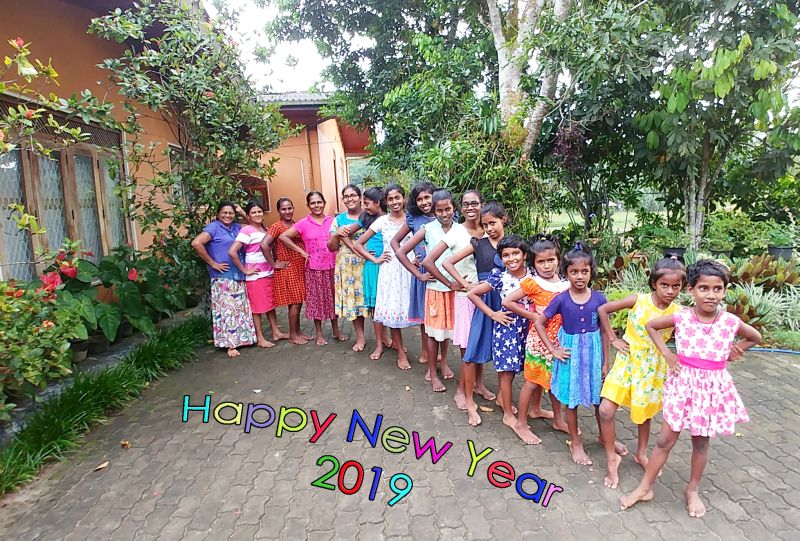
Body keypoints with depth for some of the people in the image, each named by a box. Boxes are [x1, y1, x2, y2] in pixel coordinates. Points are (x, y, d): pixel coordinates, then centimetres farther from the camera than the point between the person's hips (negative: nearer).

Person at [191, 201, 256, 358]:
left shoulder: (238, 227, 12)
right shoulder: (213, 227, -7)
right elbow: (196, 243, -20)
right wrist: (212, 263, -16)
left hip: (239, 275, 7)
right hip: (223, 276, -6)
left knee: (241, 308, 12)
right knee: (227, 309, -4)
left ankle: (242, 338, 25)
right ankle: (230, 344, 4)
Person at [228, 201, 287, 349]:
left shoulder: (264, 229, 9)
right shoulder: (246, 231, -13)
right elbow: (232, 252, -21)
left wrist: (274, 264, 3)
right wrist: (245, 270, -16)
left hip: (268, 273, 7)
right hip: (255, 275, -7)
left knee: (271, 303, 15)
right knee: (258, 306, 3)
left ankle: (276, 332, 26)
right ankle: (260, 338, 13)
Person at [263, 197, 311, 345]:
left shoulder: (297, 225, 10)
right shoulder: (277, 226, -11)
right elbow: (264, 244, -23)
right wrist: (274, 263, -17)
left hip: (300, 268, 6)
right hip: (287, 269, -6)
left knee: (299, 301, 12)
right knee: (294, 302, -1)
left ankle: (298, 331, 25)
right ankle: (292, 335, 12)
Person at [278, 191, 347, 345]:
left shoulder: (332, 221, 2)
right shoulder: (304, 223, -6)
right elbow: (283, 237, -7)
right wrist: (302, 252, -8)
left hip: (332, 266, 2)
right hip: (314, 268, -2)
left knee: (333, 298, 13)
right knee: (316, 299, 8)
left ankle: (336, 331, 28)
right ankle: (319, 334, 22)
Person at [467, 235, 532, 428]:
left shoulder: (532, 275, -4)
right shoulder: (499, 277, -13)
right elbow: (472, 294, -11)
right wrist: (492, 314, -10)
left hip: (526, 326, 4)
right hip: (507, 325, -3)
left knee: (513, 366, 14)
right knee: (507, 369, 4)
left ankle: (502, 397, 41)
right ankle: (508, 415, 18)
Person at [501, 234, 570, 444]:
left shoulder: (565, 283, 2)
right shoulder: (532, 283, -14)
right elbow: (507, 302, -16)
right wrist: (533, 315, -15)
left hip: (559, 338, 5)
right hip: (539, 338, -5)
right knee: (532, 381, 4)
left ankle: (558, 419, 36)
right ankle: (521, 424, 18)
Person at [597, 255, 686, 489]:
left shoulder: (677, 313, -10)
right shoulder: (638, 300, -14)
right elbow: (602, 309, -7)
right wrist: (613, 339, -7)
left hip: (651, 368, 1)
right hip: (626, 362, -1)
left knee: (645, 413, 19)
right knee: (606, 410, -9)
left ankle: (641, 454, 44)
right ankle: (612, 458, 12)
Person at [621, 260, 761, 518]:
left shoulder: (731, 321, -8)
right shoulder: (681, 317, -12)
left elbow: (755, 337, 13)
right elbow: (650, 325, 4)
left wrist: (734, 352, 1)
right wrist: (667, 354, -2)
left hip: (713, 387, 1)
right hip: (684, 383, -1)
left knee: (701, 441, 15)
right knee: (665, 440, 5)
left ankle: (693, 490, 36)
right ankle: (645, 487, 18)